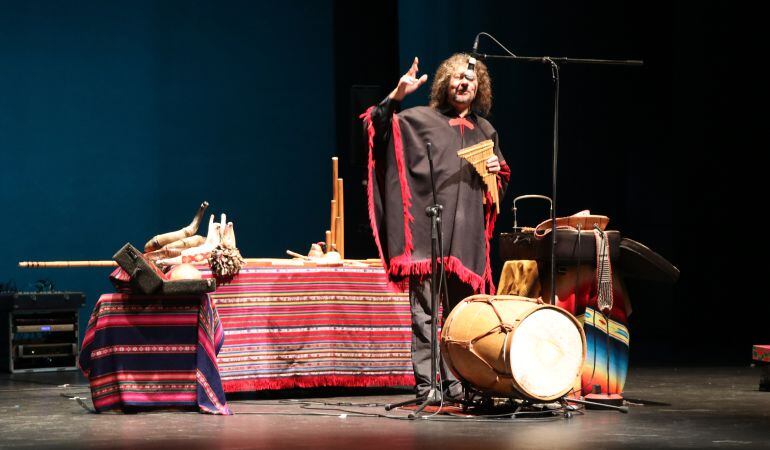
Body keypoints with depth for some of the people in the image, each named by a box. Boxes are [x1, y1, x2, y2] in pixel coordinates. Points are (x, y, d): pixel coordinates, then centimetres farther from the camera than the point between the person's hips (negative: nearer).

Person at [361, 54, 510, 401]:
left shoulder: (485, 130, 21)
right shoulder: (421, 119, 8)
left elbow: (502, 180, 30)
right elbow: (378, 128, -4)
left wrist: (497, 169, 7)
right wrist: (396, 96, -17)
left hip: (468, 233, 4)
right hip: (428, 229, -4)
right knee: (425, 309, -8)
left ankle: (455, 384, 12)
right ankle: (426, 384, -7)